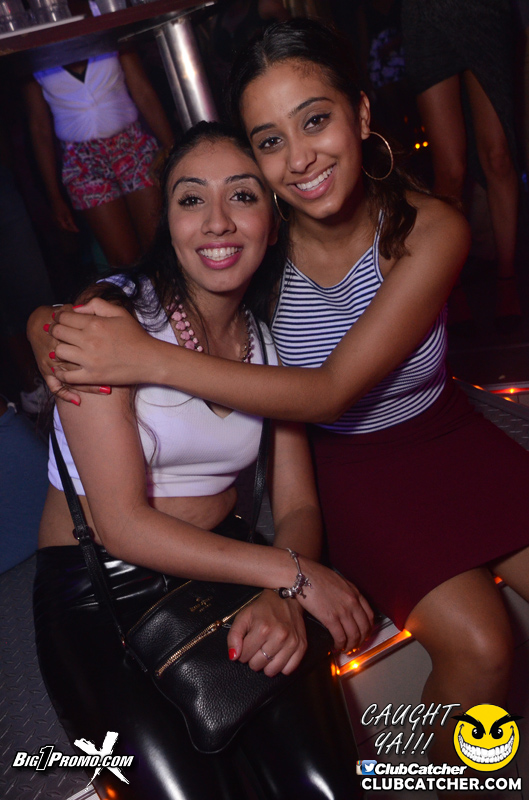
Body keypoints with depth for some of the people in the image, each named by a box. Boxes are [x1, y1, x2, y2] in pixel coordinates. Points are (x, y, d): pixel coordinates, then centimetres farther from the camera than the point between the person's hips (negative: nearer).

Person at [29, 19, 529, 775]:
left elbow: (332, 389, -29)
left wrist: (148, 357, -34)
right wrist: (56, 339, -33)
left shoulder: (430, 230, -20)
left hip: (448, 438, 2)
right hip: (351, 472, -2)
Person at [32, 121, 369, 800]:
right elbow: (121, 523, -17)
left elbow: (298, 506, 2)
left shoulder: (270, 339, 5)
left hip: (224, 566, 4)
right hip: (100, 594, -3)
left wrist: (282, 599, -20)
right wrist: (291, 572, -18)